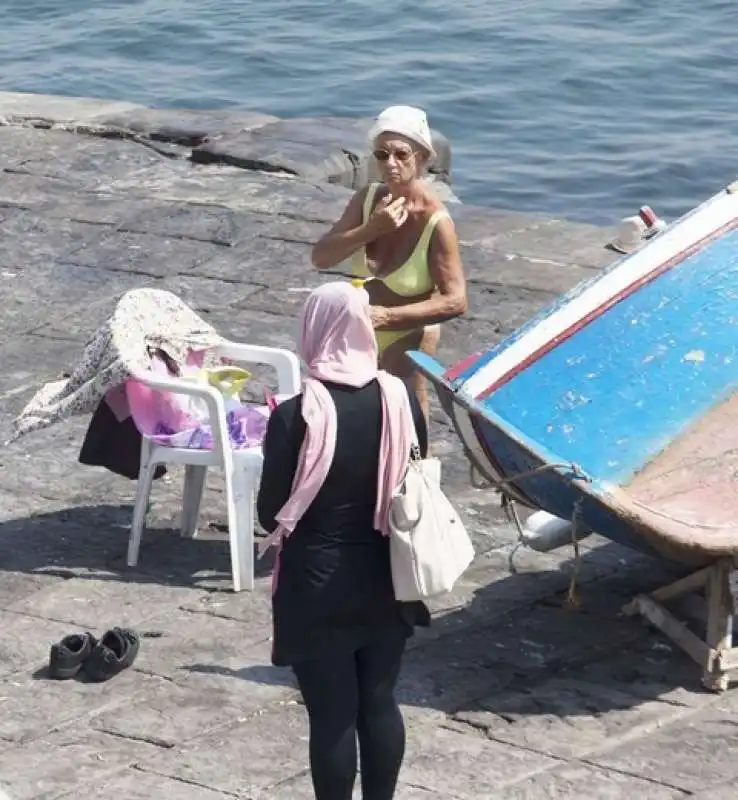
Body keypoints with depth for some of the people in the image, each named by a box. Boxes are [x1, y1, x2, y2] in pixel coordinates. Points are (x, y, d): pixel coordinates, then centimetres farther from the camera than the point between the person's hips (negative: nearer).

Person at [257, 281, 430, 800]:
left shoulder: (296, 415, -19)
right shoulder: (402, 399, -6)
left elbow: (271, 513, -10)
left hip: (319, 589, -4)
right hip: (386, 581, 4)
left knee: (331, 717, 7)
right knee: (380, 703, 17)